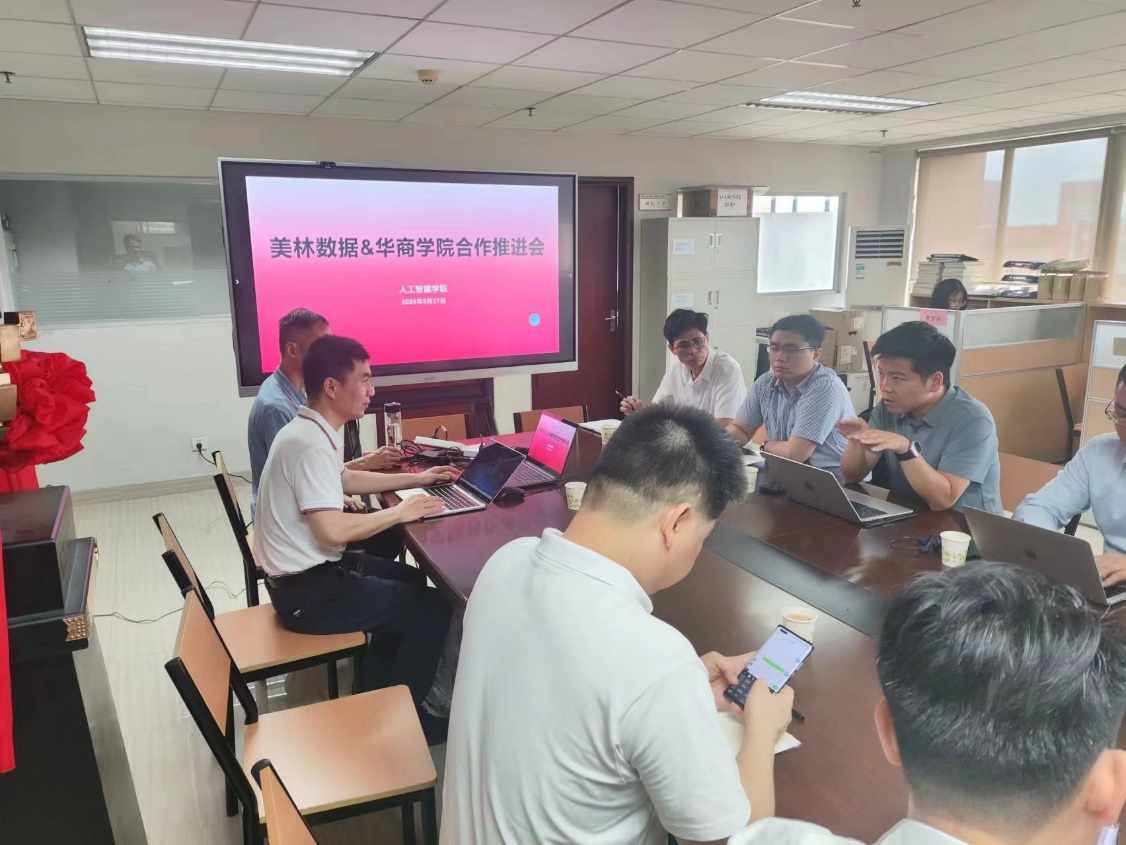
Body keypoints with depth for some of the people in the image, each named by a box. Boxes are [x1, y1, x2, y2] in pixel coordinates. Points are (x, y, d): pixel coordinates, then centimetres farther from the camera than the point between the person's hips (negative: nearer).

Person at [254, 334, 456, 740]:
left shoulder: (308, 431, 6)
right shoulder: (311, 444, -26)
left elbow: (344, 480, 22)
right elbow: (333, 530, -33)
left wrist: (415, 478, 19)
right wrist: (400, 512, -19)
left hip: (309, 572, 10)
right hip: (308, 591, -10)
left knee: (411, 580, 23)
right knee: (433, 608, -4)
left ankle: (373, 692, 30)